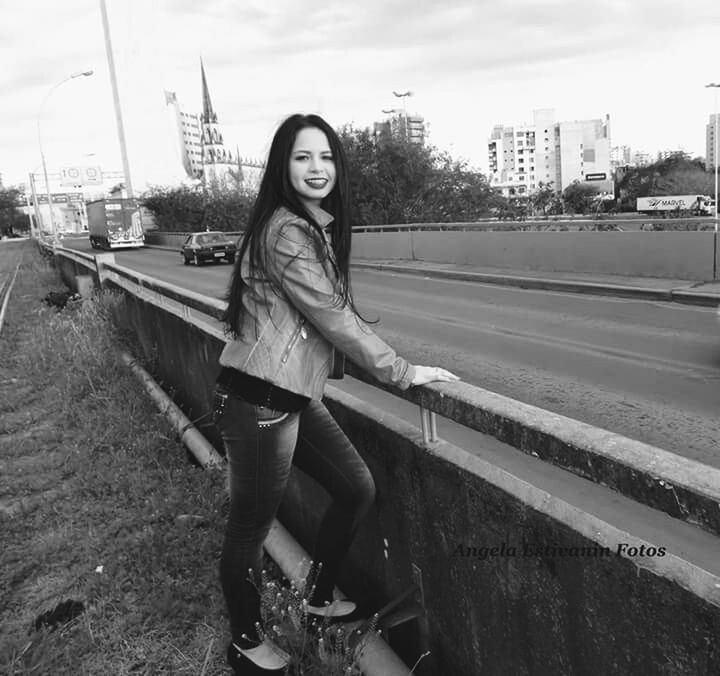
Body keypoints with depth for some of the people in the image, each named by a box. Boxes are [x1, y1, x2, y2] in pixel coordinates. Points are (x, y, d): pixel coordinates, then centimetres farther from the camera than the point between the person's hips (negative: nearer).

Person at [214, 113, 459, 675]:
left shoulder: (321, 228, 12)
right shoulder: (285, 232, -17)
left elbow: (336, 311, 17)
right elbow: (333, 318, -17)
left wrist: (389, 359, 16)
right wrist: (402, 372, -9)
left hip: (297, 396, 10)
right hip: (259, 402, -9)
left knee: (357, 487, 16)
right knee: (251, 527, 8)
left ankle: (320, 599, 37)